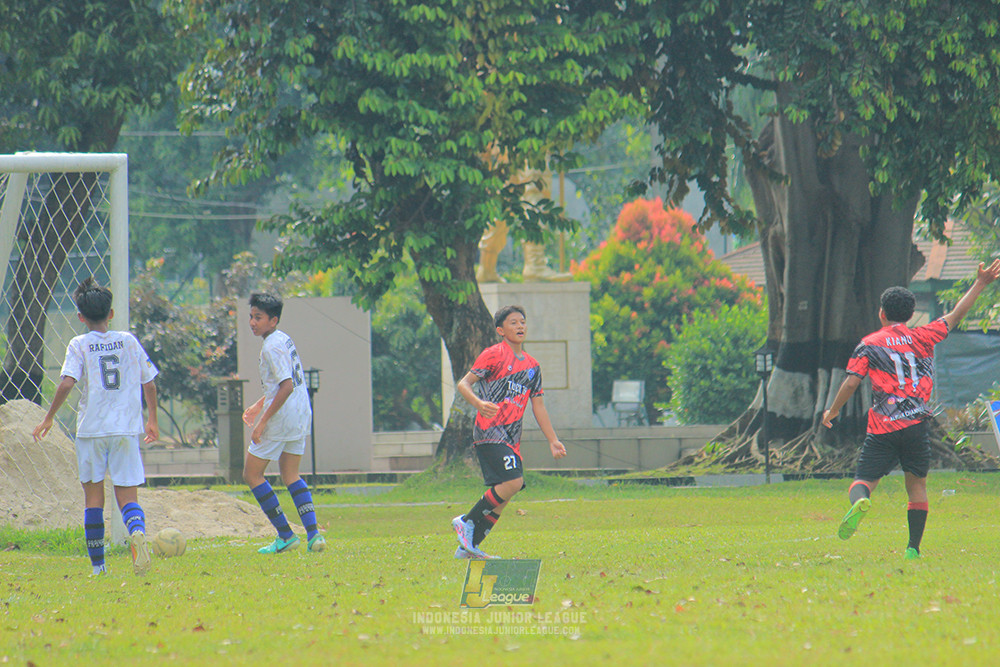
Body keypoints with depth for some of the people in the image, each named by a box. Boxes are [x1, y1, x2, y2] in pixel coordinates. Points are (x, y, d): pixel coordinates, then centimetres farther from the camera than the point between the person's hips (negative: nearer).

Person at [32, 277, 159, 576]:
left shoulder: (79, 345, -1)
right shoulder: (129, 341, 7)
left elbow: (67, 383, -14)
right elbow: (149, 384, 10)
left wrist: (48, 418, -5)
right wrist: (152, 420, 23)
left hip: (91, 428, -1)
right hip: (127, 428, 1)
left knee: (93, 496, 10)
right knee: (127, 496, 1)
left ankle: (97, 564, 9)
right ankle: (137, 531, -33)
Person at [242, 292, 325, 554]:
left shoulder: (272, 347, -17)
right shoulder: (285, 339, 13)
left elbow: (286, 386, -25)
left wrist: (263, 421, -22)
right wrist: (259, 406, 22)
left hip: (281, 416, -10)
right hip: (300, 415, 10)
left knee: (252, 474, 3)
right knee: (290, 476, 16)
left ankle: (285, 535, 2)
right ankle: (313, 534, 2)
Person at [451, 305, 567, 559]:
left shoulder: (532, 366, 18)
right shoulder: (494, 355, -3)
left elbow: (538, 406, 23)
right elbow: (463, 384, -6)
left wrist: (553, 441, 20)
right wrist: (479, 403, -26)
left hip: (512, 438, 8)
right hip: (490, 431, -7)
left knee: (501, 498, 2)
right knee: (513, 481, -23)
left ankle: (468, 547, 8)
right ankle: (467, 522, -11)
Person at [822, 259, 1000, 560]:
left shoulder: (869, 344, 3)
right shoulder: (923, 338, 8)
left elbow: (851, 382, -3)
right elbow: (955, 316, 17)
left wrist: (832, 411, 12)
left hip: (881, 430, -2)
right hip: (916, 426, 2)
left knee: (863, 481, -1)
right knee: (917, 484, 13)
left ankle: (859, 501, -37)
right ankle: (913, 549, 7)